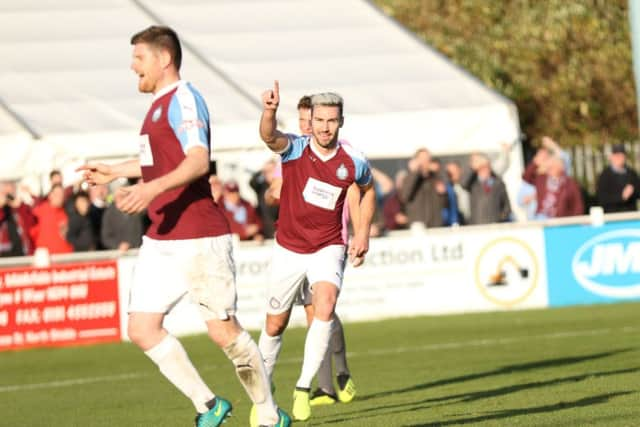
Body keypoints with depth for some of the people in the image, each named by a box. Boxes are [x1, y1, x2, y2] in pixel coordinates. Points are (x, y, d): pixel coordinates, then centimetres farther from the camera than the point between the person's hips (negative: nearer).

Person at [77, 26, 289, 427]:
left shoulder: (183, 99, -11)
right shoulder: (161, 104, 18)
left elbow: (198, 161, -25)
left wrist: (153, 188, -38)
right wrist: (115, 171, 43)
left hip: (199, 240, -9)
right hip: (161, 241, 9)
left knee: (224, 331, -7)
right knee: (142, 328, 0)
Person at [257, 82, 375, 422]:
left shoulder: (353, 162, -9)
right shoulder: (295, 149, -15)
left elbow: (368, 189, 14)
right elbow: (270, 137, -39)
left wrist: (363, 231, 5)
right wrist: (270, 112, -60)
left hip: (328, 249, 0)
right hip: (288, 249, 0)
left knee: (325, 306, -27)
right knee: (275, 325, 10)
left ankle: (304, 387, -20)